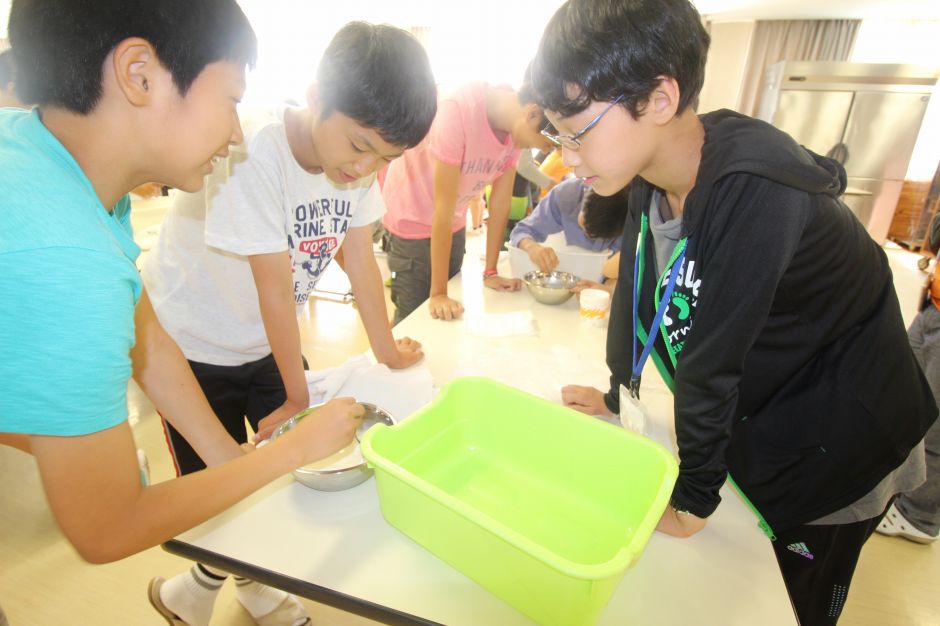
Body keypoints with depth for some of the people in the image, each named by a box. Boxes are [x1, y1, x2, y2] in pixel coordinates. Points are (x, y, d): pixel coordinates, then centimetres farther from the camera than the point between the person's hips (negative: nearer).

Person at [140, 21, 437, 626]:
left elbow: (360, 255, -5)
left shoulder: (361, 153, -11)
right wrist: (297, 396, -20)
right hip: (193, 345, -5)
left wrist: (386, 347, -1)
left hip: (267, 341, 6)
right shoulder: (253, 154, -30)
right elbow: (276, 288, -28)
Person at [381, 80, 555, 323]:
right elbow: (444, 208, -30)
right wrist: (438, 293, -27)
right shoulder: (459, 110, -31)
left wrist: (490, 272, -4)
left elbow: (501, 201, -6)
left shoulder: (517, 123, -11)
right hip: (411, 221, -6)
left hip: (453, 224, 6)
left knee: (447, 318, 11)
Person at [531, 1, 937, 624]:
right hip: (753, 423, 6)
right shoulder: (653, 168, -12)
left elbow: (711, 362, -31)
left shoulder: (755, 193, -36)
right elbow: (638, 289, -3)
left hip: (835, 447, -6)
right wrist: (618, 396, 6)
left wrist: (692, 498, -19)